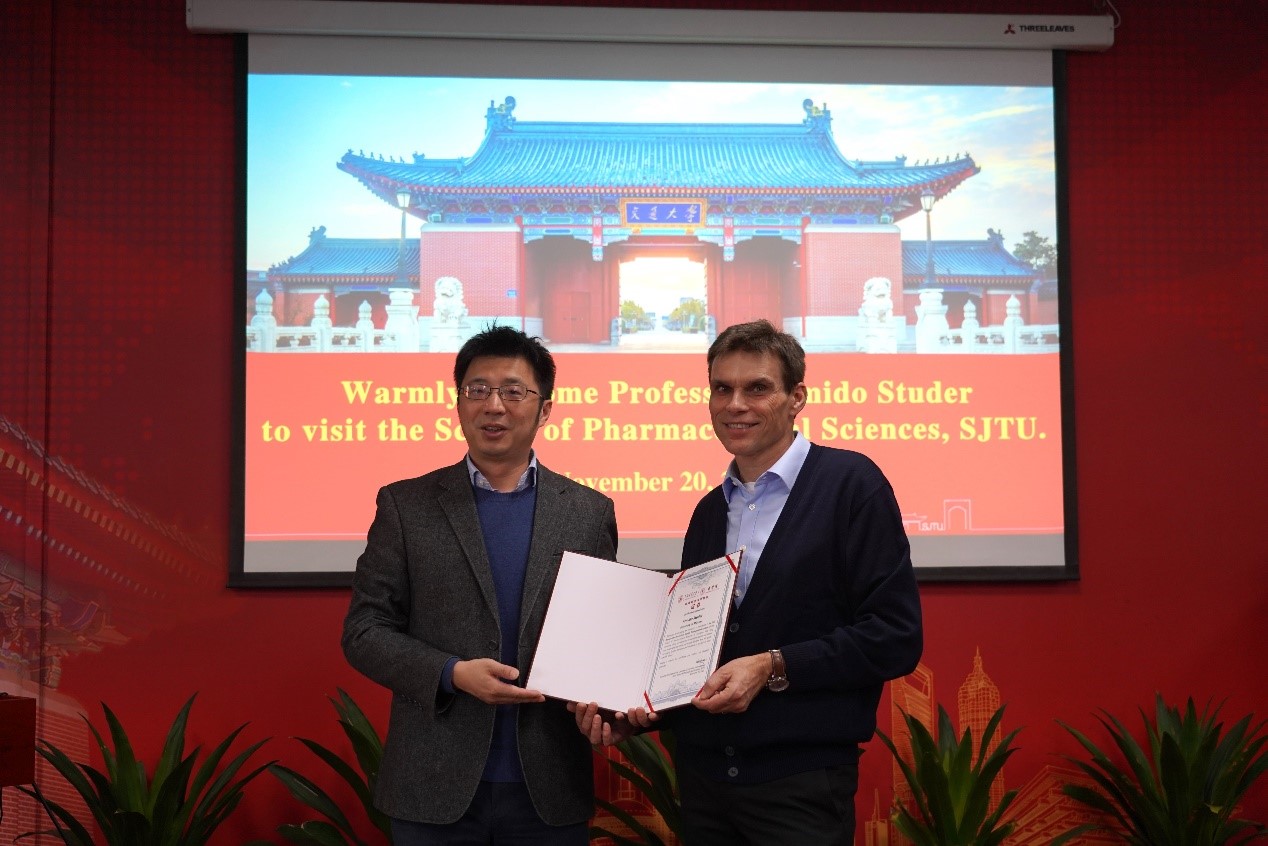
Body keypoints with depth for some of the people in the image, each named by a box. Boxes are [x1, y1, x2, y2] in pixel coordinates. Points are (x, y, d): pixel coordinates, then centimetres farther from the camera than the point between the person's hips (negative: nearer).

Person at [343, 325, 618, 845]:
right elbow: (364, 631, -1)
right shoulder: (406, 505, 1)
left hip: (551, 788, 1)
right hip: (434, 787, -1)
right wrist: (452, 674, -16)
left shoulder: (590, 512, 5)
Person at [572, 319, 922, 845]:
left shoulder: (850, 483, -7)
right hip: (702, 778, 6)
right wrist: (636, 714, 0)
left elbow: (896, 637, -13)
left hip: (801, 784, -6)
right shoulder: (709, 511, 12)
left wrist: (774, 667, -20)